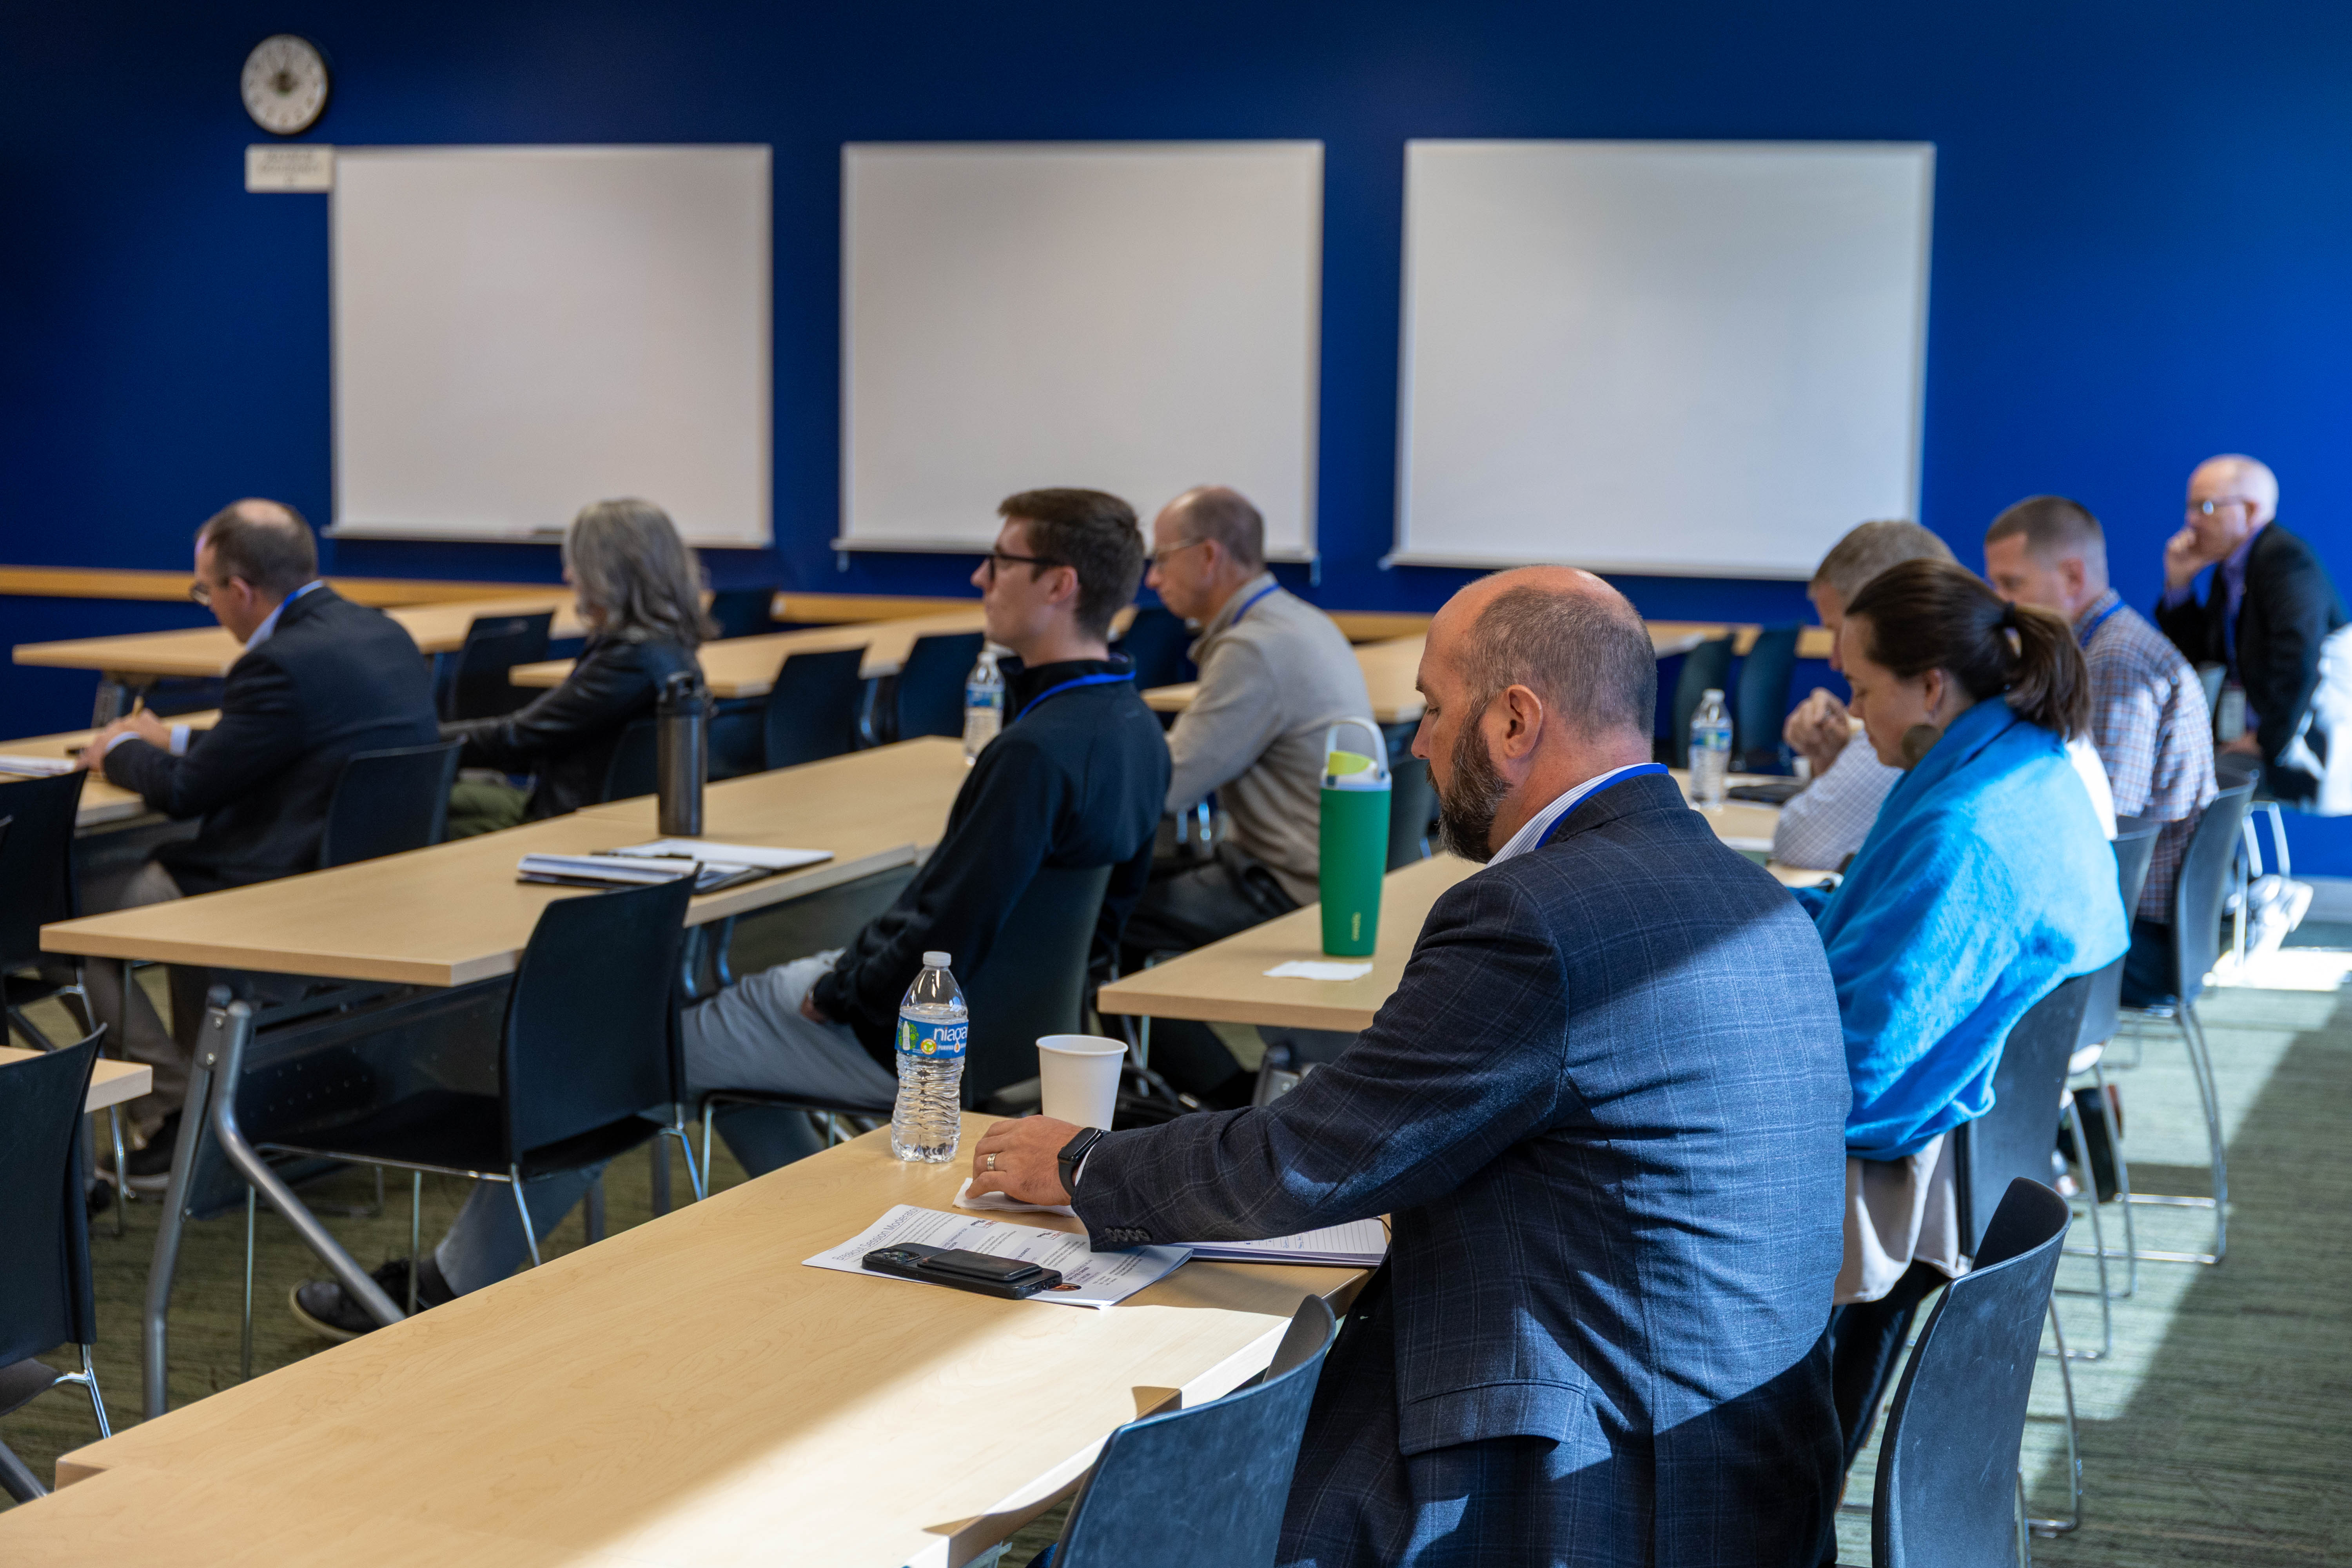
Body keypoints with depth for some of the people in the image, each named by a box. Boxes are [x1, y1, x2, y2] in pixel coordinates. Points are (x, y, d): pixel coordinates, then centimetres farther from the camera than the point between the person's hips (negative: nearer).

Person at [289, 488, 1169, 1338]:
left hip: (901, 1040, -9)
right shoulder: (1134, 727, 2)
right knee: (730, 1009, 28)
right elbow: (1104, 923, 12)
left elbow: (943, 941, -30)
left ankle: (452, 1290, 19)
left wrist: (834, 997, -11)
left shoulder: (1037, 752, -30)